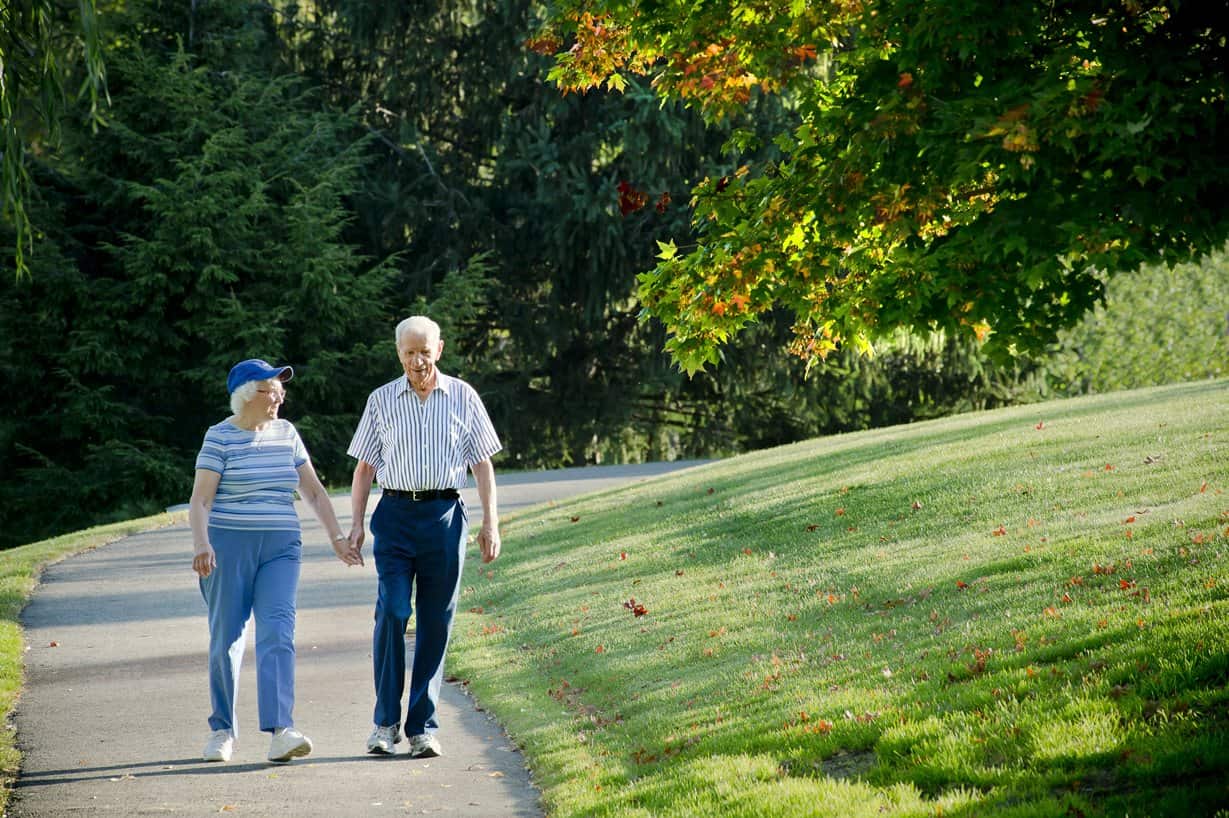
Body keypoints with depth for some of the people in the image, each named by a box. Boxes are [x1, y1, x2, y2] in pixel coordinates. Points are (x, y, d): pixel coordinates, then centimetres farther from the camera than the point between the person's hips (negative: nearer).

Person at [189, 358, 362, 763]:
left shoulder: (286, 434, 12)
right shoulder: (220, 437, -3)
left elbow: (313, 491, 17)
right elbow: (200, 500, -9)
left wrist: (337, 537, 9)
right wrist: (202, 545, -25)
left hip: (280, 548, 3)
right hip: (228, 548, -3)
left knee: (277, 634, -12)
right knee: (226, 639, 3)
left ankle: (281, 731, -23)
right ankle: (222, 730, 18)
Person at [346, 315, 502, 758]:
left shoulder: (462, 397, 8)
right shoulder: (381, 401, 9)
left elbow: (483, 463, 10)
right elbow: (364, 467, 12)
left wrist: (490, 523, 2)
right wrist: (356, 523, 3)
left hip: (445, 516, 0)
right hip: (395, 514, 0)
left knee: (435, 623, 1)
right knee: (391, 613, -12)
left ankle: (423, 727, 6)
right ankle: (386, 722, -3)